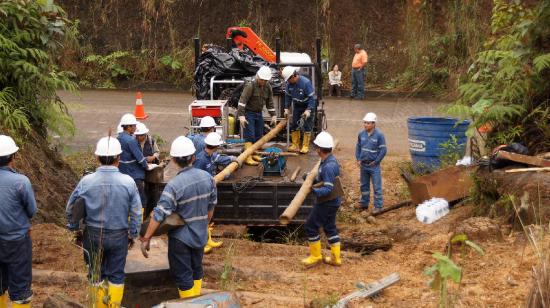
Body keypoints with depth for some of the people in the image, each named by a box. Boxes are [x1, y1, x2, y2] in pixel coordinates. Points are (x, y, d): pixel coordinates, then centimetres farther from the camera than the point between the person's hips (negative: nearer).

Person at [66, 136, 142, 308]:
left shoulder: (86, 181, -12)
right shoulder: (128, 182, -13)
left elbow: (70, 209, -1)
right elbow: (136, 213, -6)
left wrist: (75, 229, 15)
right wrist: (133, 234, 8)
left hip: (93, 235, 1)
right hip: (119, 236, -1)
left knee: (96, 273, 16)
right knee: (116, 275, 12)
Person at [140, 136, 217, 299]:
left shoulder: (174, 185, -24)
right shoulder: (207, 177, -7)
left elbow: (159, 214, -25)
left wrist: (146, 238, -18)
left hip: (181, 237, -6)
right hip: (201, 235, 6)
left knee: (183, 275, 7)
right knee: (197, 269, 23)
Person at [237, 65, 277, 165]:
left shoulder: (268, 87, 3)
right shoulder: (250, 86, -18)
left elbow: (270, 102, 13)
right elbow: (242, 101, -23)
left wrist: (273, 115, 10)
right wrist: (241, 115, -29)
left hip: (259, 113, 7)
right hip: (248, 112, -7)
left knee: (259, 136, 9)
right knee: (249, 136, -11)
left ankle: (254, 154, 18)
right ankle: (248, 158, -12)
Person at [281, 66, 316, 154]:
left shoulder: (305, 82, -28)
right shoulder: (289, 83, -12)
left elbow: (312, 97, -25)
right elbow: (288, 96, 3)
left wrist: (308, 110, -30)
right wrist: (286, 108, -1)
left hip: (308, 105, -6)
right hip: (297, 105, 6)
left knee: (307, 126, -5)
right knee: (294, 125, 4)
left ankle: (305, 146, 1)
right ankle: (295, 145, 12)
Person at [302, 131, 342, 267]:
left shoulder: (328, 166, -28)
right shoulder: (331, 160, 4)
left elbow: (328, 189, -29)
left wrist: (313, 190, -35)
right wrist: (312, 178, 13)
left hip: (327, 203, -10)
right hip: (332, 201, 10)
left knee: (311, 226, 2)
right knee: (330, 227, 17)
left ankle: (315, 256, 13)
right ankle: (335, 257, 23)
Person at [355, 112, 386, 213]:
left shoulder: (379, 135, -14)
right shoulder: (361, 134, 0)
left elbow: (383, 150, -10)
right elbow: (358, 147, 12)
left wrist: (376, 161, -10)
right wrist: (358, 159, 3)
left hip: (374, 166, -5)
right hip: (363, 165, 5)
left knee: (377, 186, -1)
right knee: (364, 185, 17)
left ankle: (378, 206, 5)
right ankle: (364, 203, 30)